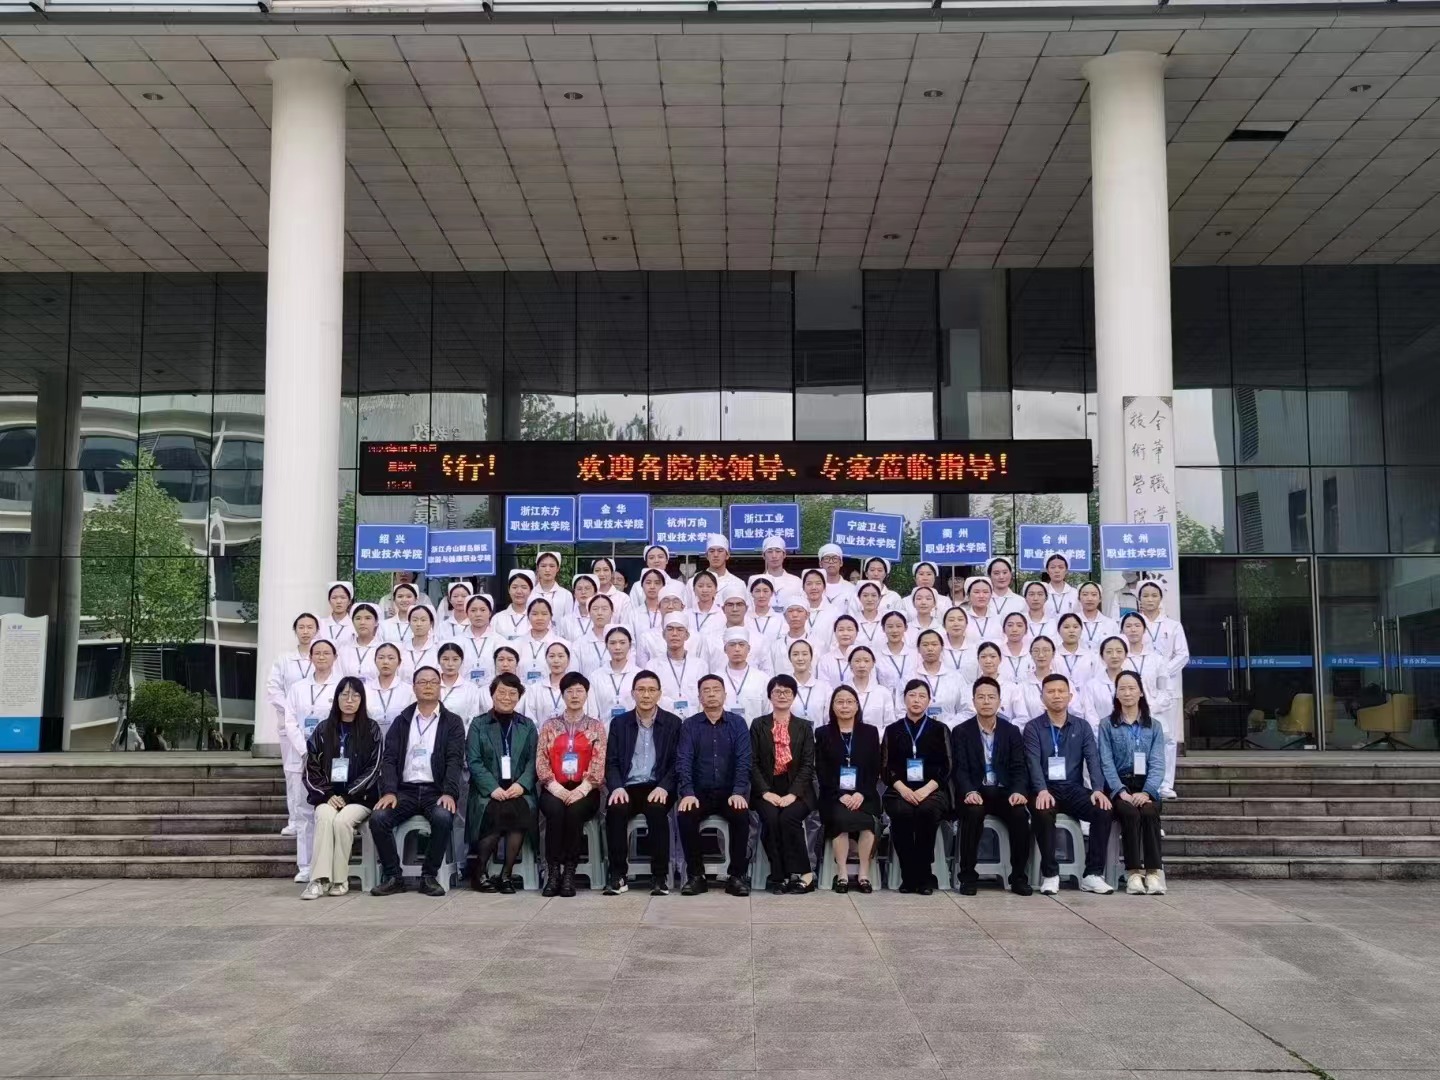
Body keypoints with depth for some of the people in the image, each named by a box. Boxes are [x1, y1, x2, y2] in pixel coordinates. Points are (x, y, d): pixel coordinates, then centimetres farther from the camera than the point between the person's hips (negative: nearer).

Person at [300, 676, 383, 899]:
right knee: (325, 817, -31)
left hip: (359, 797, -2)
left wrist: (347, 796, -11)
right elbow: (311, 769, 7)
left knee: (342, 820, -31)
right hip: (327, 796, 2)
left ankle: (340, 879, -20)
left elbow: (372, 770, -2)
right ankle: (320, 879, -34)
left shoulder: (371, 730, 4)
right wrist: (328, 795, -8)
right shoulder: (323, 729, 10)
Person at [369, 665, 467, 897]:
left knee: (443, 818, -34)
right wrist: (389, 791, -12)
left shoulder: (452, 723, 9)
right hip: (405, 790, 2)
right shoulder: (401, 721, 14)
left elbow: (455, 761, -3)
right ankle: (392, 877, -10)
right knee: (378, 818, -25)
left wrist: (449, 793, -19)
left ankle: (429, 876, -16)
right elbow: (389, 759, 5)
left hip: (436, 791, -2)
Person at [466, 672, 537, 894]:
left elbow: (533, 760, 8)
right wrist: (493, 788, -14)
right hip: (488, 791, -1)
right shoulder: (479, 724, 10)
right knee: (497, 811, -32)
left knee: (521, 809, -31)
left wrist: (521, 784, -11)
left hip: (518, 790, 2)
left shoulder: (527, 725, 17)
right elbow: (474, 761, 0)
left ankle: (507, 874, -18)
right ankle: (479, 871, -12)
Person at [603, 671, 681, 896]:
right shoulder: (619, 723, 12)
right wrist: (617, 787, -13)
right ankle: (617, 874, -20)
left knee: (657, 809, -34)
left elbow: (677, 763, 2)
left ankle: (660, 876, -23)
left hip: (657, 788, -1)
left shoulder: (673, 723, 8)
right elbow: (611, 762, 7)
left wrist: (663, 787, -16)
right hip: (627, 787, 1)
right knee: (615, 810, -31)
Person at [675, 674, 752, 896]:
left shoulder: (738, 723, 5)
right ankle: (695, 875, -16)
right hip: (699, 792, 1)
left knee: (741, 815, -30)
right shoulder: (689, 725, 6)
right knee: (684, 815, -29)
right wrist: (687, 793, -21)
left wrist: (739, 793, -20)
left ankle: (737, 876, -18)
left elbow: (743, 761, -4)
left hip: (730, 792, 0)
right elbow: (683, 761, -5)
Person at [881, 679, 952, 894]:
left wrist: (927, 789, -13)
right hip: (900, 790, 1)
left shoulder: (939, 730, 12)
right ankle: (908, 876, -21)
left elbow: (945, 767, 4)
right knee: (901, 812, -33)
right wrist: (902, 789, -11)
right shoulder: (893, 731, 15)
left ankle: (924, 876, -23)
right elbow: (885, 767, 8)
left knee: (927, 810, -35)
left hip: (932, 790, -1)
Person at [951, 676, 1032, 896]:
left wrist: (1018, 791, -19)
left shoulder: (1012, 731, 9)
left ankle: (1019, 877, -13)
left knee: (1020, 814, -28)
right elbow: (960, 769, -6)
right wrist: (969, 792, -27)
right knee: (973, 813, -34)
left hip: (1004, 791, 2)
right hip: (975, 792, -2)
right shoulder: (961, 732, 3)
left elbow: (1019, 768, 2)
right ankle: (968, 876, -20)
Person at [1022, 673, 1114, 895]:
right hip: (1046, 790, -2)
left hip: (1074, 789, 3)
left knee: (1103, 810, -25)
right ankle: (1050, 874, -22)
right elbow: (1034, 762, -10)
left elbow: (1093, 759, 0)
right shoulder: (1033, 728, 4)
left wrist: (1098, 789, -19)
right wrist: (1042, 790, -29)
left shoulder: (1082, 727, 12)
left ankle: (1092, 874, -18)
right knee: (1042, 812, -35)